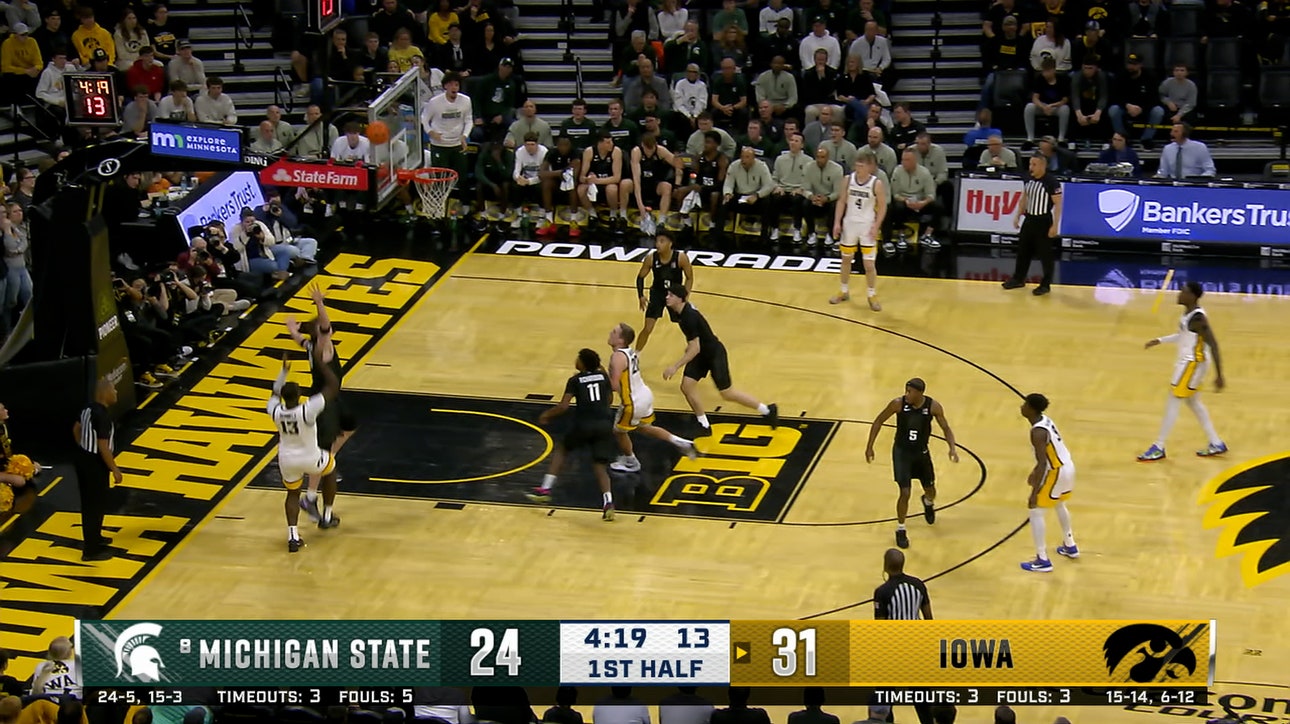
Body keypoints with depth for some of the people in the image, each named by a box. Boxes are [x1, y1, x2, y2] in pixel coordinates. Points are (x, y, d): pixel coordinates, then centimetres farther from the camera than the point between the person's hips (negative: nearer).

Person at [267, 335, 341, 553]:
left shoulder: (275, 411, -19)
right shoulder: (307, 410, -32)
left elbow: (275, 392, 7)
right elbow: (333, 386, -26)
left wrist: (284, 370, 8)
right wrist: (322, 363, -20)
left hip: (286, 459, 3)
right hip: (309, 458, -3)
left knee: (293, 493, 25)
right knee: (330, 469, 30)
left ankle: (293, 536, 8)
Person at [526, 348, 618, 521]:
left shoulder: (575, 380, 2)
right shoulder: (603, 376, 13)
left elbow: (563, 406, -6)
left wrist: (547, 415, 10)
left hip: (584, 424, -3)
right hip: (605, 424, 3)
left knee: (561, 450, 22)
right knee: (599, 465, 7)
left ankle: (545, 489, 15)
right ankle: (608, 501, -17)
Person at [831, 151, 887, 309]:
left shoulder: (877, 184, -13)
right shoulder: (848, 180, -5)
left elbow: (882, 207, -7)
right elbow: (842, 202, 3)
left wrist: (876, 227, -15)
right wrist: (837, 222, -3)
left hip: (867, 226, -3)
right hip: (850, 223, 3)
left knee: (869, 264, -2)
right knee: (846, 259, 16)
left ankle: (872, 296, 14)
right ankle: (844, 291, 33)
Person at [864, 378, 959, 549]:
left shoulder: (933, 406, -18)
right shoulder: (898, 404, -21)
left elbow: (946, 428, -6)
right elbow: (878, 421, -7)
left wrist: (952, 448, -23)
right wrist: (869, 446, -8)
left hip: (921, 452, 2)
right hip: (902, 452, -2)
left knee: (930, 489, 18)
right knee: (905, 493, -11)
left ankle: (928, 502, 57)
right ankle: (901, 530, 7)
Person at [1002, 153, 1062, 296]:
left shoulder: (1052, 183, -18)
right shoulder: (1029, 180, 5)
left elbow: (1058, 205, -16)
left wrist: (1055, 225, -19)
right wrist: (1018, 217, 15)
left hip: (1043, 222, -7)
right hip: (1029, 220, 7)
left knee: (1045, 254, 0)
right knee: (1023, 250, 15)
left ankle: (1045, 284, 9)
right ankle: (1018, 279, 28)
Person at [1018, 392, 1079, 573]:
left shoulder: (1038, 432, -24)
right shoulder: (1045, 420, 5)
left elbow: (1042, 463, -27)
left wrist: (1034, 493, -26)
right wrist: (1035, 473, 28)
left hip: (1056, 472, -10)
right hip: (1067, 466, 10)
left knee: (1035, 512, 0)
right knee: (1059, 504, 33)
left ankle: (1042, 561, 1)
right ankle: (1070, 546, 47)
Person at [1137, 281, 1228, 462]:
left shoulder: (1198, 318, -24)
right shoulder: (1188, 312, 5)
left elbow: (1213, 345, -25)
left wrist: (1219, 375, -26)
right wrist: (1159, 340, 22)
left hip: (1193, 364, -10)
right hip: (1188, 362, 10)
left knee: (1173, 403, -4)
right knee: (1193, 402, 19)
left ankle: (1158, 448, 4)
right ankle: (1216, 444, 27)